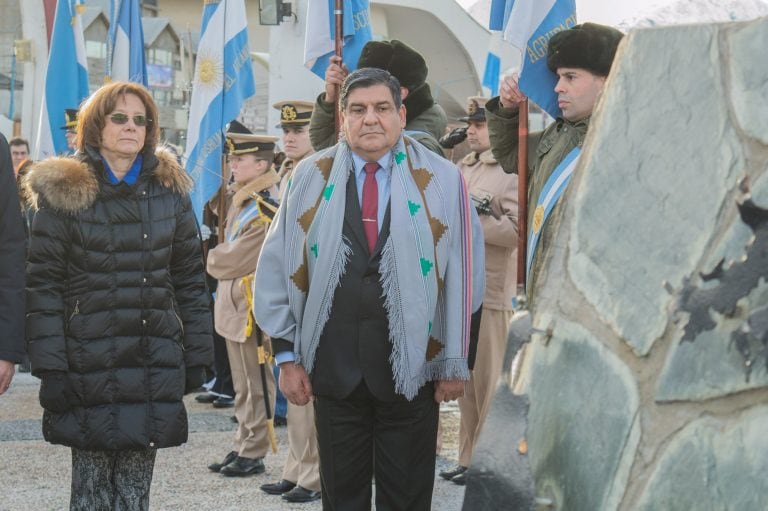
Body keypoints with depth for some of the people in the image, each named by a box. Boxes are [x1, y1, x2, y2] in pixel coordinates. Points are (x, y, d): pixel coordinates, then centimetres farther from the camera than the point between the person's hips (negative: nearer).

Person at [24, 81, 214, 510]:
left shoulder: (170, 190, 10)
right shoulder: (64, 192, 0)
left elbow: (190, 280, 12)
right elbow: (44, 285, -3)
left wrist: (196, 354, 7)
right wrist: (50, 366, -10)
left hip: (156, 364, 3)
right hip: (88, 363, -3)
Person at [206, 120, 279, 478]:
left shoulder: (267, 207, -19)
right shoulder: (241, 199, 10)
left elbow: (234, 259, -18)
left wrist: (211, 260, 0)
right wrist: (219, 259, -2)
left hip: (253, 304, -9)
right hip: (233, 301, 9)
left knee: (256, 384, 0)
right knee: (243, 384, 15)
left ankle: (253, 454, 6)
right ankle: (242, 446, 23)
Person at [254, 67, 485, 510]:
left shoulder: (442, 180, -2)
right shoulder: (311, 178, 2)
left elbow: (465, 274, 1)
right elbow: (278, 268, 5)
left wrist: (456, 362, 2)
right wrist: (287, 355, 3)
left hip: (411, 368, -1)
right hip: (334, 368, 1)